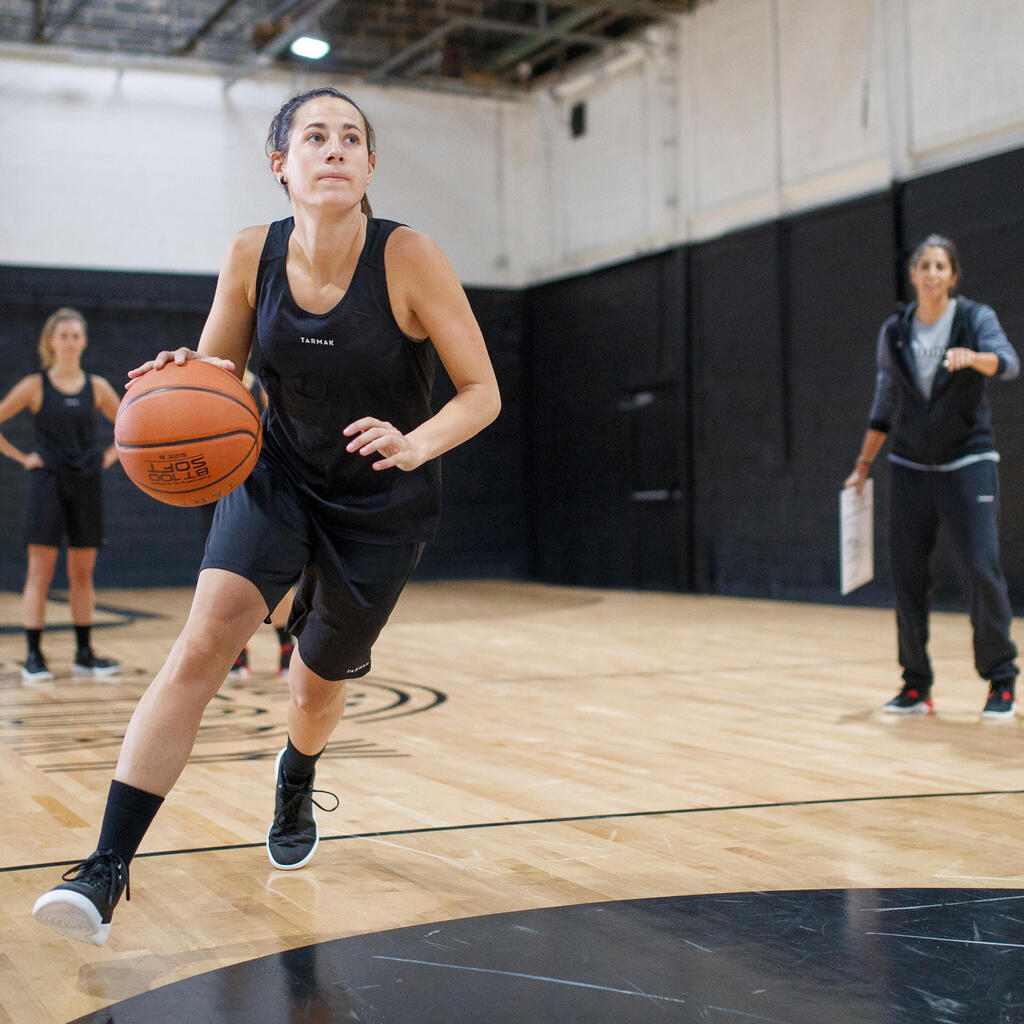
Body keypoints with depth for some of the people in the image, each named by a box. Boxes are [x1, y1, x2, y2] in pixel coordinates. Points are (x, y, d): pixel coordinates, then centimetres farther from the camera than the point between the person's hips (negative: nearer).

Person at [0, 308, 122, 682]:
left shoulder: (97, 387, 6)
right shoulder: (35, 386, -2)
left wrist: (109, 456, 5)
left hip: (87, 483, 3)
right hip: (47, 482, -3)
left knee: (83, 573, 6)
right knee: (40, 571, -5)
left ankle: (84, 654, 13)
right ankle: (34, 656, -2)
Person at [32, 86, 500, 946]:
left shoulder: (407, 259, -22)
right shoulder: (253, 256, -12)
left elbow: (482, 393, -17)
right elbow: (216, 377, 0)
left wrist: (413, 445, -37)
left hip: (382, 504, -1)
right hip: (278, 475, 1)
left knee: (319, 680, 15)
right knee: (201, 645, -21)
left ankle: (295, 784, 53)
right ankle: (106, 871, -20)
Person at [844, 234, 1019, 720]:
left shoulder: (975, 318, -2)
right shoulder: (893, 333, 7)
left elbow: (1007, 363, -22)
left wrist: (973, 357, -43)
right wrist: (863, 466, 13)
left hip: (968, 463, -3)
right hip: (910, 468, 3)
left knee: (981, 570, -12)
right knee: (907, 578, 0)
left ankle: (1001, 681, 2)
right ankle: (916, 686, 10)